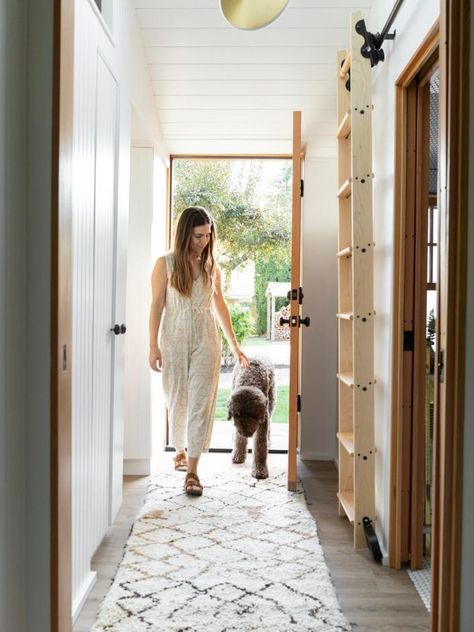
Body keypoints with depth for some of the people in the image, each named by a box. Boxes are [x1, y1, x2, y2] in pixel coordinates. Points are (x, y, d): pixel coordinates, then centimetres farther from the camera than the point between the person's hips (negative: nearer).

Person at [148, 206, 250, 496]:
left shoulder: (211, 266, 5)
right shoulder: (166, 264, -3)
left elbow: (220, 306, 13)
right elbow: (157, 306, -3)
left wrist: (235, 344, 16)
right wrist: (154, 346, -7)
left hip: (206, 340, 1)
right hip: (174, 339, -1)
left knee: (201, 403, -5)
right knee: (177, 400, 12)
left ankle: (192, 470, -3)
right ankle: (180, 449, 38)